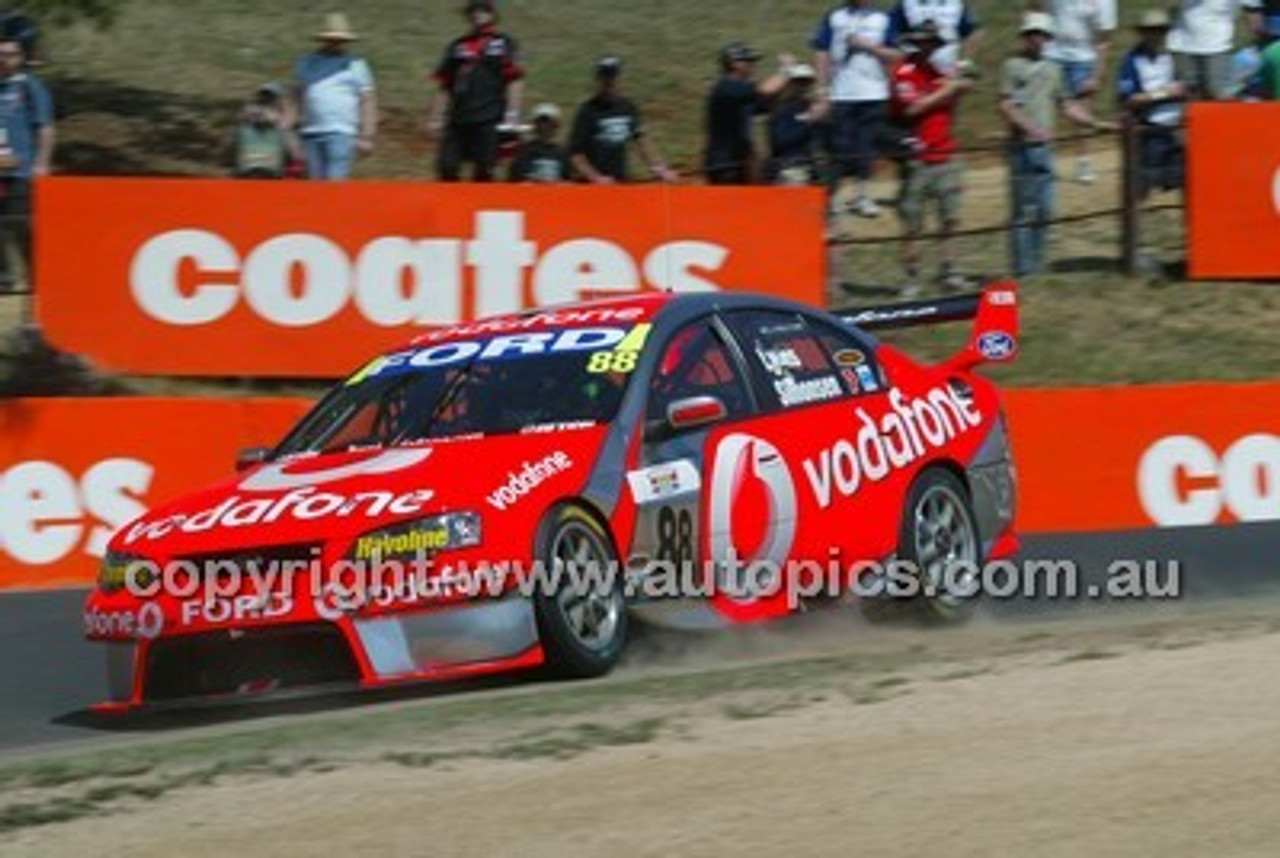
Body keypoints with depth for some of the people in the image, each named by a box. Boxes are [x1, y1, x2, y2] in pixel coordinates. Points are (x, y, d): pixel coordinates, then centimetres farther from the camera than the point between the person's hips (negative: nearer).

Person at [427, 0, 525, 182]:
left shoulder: (504, 44, 4)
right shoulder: (457, 46, 17)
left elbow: (515, 82, -1)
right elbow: (445, 87, 18)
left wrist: (512, 115, -11)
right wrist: (435, 118, 13)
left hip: (489, 120, -4)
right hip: (458, 120, 4)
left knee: (483, 171, -6)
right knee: (446, 168, -4)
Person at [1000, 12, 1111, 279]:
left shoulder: (1053, 69, 18)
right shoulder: (1012, 66, -2)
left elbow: (1068, 104, 20)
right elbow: (1006, 107, -12)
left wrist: (1096, 124, 9)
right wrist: (1031, 128, -24)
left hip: (1045, 147, 7)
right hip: (1023, 147, -6)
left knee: (1044, 211, 8)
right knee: (1024, 212, -6)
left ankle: (1037, 266, 17)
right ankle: (1023, 270, -4)